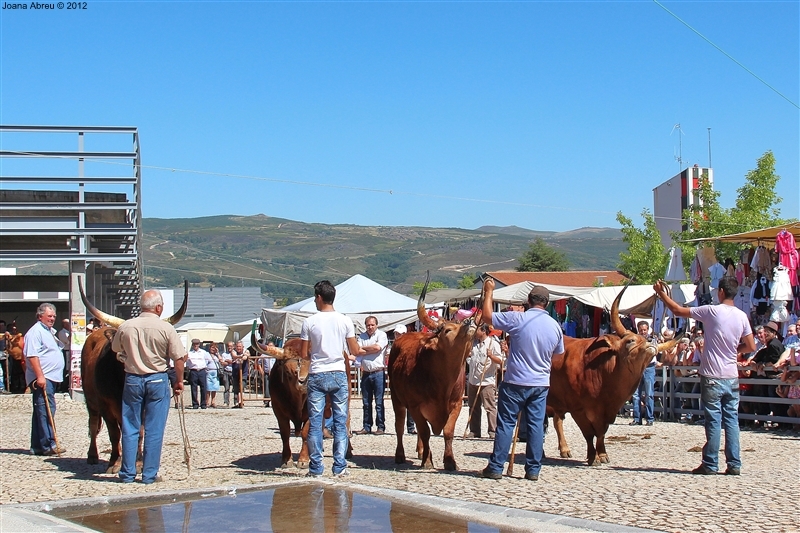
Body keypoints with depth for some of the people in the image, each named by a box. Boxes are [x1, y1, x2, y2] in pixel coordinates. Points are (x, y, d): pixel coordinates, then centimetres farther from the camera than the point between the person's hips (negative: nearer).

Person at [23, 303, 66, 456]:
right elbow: (32, 355, -20)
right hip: (42, 378, -10)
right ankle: (48, 445, -13)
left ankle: (37, 446, 17)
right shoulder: (36, 331, -10)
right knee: (46, 410, -12)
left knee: (42, 412, 12)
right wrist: (40, 376, -24)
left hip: (51, 378, 10)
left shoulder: (50, 331, 19)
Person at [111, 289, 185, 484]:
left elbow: (115, 349, 14)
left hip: (132, 379, 2)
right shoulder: (166, 328, -10)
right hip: (158, 380, -2)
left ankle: (127, 473, 13)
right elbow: (179, 358, -9)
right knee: (154, 430, 4)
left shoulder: (125, 327, -3)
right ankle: (149, 474, 7)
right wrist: (179, 381, 3)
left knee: (130, 429, 10)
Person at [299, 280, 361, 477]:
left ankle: (315, 467, 5)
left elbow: (303, 354, -2)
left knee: (315, 422, 4)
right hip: (339, 375, 1)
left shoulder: (309, 322, -4)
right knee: (340, 421, 6)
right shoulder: (345, 321, 0)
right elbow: (355, 351, 1)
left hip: (316, 376, -1)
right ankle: (340, 466, 5)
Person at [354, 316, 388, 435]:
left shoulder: (382, 335, 2)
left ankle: (381, 427, 1)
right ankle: (367, 427, 13)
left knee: (379, 402, -4)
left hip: (378, 373, -4)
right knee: (366, 402, 8)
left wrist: (363, 348, -2)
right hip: (366, 373, 4)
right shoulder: (361, 337, 13)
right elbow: (356, 352, 0)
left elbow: (377, 347, -15)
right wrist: (371, 350, -11)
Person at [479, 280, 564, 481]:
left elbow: (486, 316, -5)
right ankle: (533, 470, 9)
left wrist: (489, 292, 6)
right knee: (536, 425, 8)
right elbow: (558, 354, 15)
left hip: (515, 382, -3)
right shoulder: (555, 326, 3)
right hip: (541, 384, 4)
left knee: (506, 423, 3)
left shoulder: (517, 319, -12)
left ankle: (496, 467, 4)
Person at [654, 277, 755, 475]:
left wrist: (661, 293, 8)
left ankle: (710, 464, 4)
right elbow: (751, 347, 4)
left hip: (712, 377, -4)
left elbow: (677, 310, -5)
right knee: (732, 420, 7)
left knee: (713, 421, 0)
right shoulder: (742, 316, 2)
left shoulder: (711, 311, -11)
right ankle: (734, 464, 7)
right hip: (732, 377, 4)